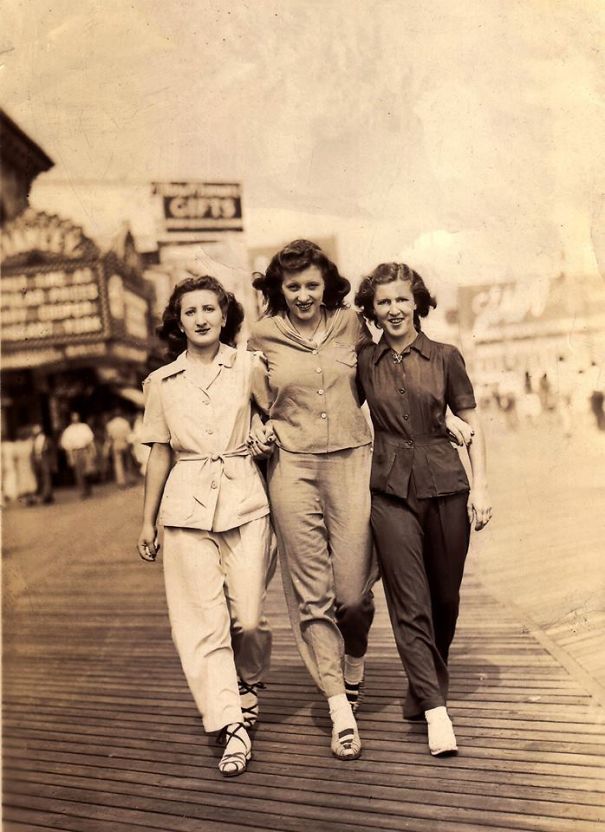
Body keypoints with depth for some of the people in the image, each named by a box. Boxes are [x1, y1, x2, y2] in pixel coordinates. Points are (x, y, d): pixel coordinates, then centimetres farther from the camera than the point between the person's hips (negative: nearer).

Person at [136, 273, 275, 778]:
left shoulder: (248, 367, 4)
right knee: (203, 622, -2)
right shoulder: (161, 382, 9)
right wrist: (148, 521, 13)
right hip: (187, 506, 1)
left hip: (245, 501, -1)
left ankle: (250, 682, 30)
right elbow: (160, 454, 12)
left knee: (248, 618, -2)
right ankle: (233, 727, 7)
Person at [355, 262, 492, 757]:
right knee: (409, 603, -5)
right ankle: (436, 710, -1)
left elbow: (472, 425, 5)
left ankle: (424, 688, 31)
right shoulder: (362, 363, 5)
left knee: (445, 598, 9)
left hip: (445, 486, 1)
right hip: (390, 491, 0)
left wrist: (480, 487, -2)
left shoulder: (445, 358, 3)